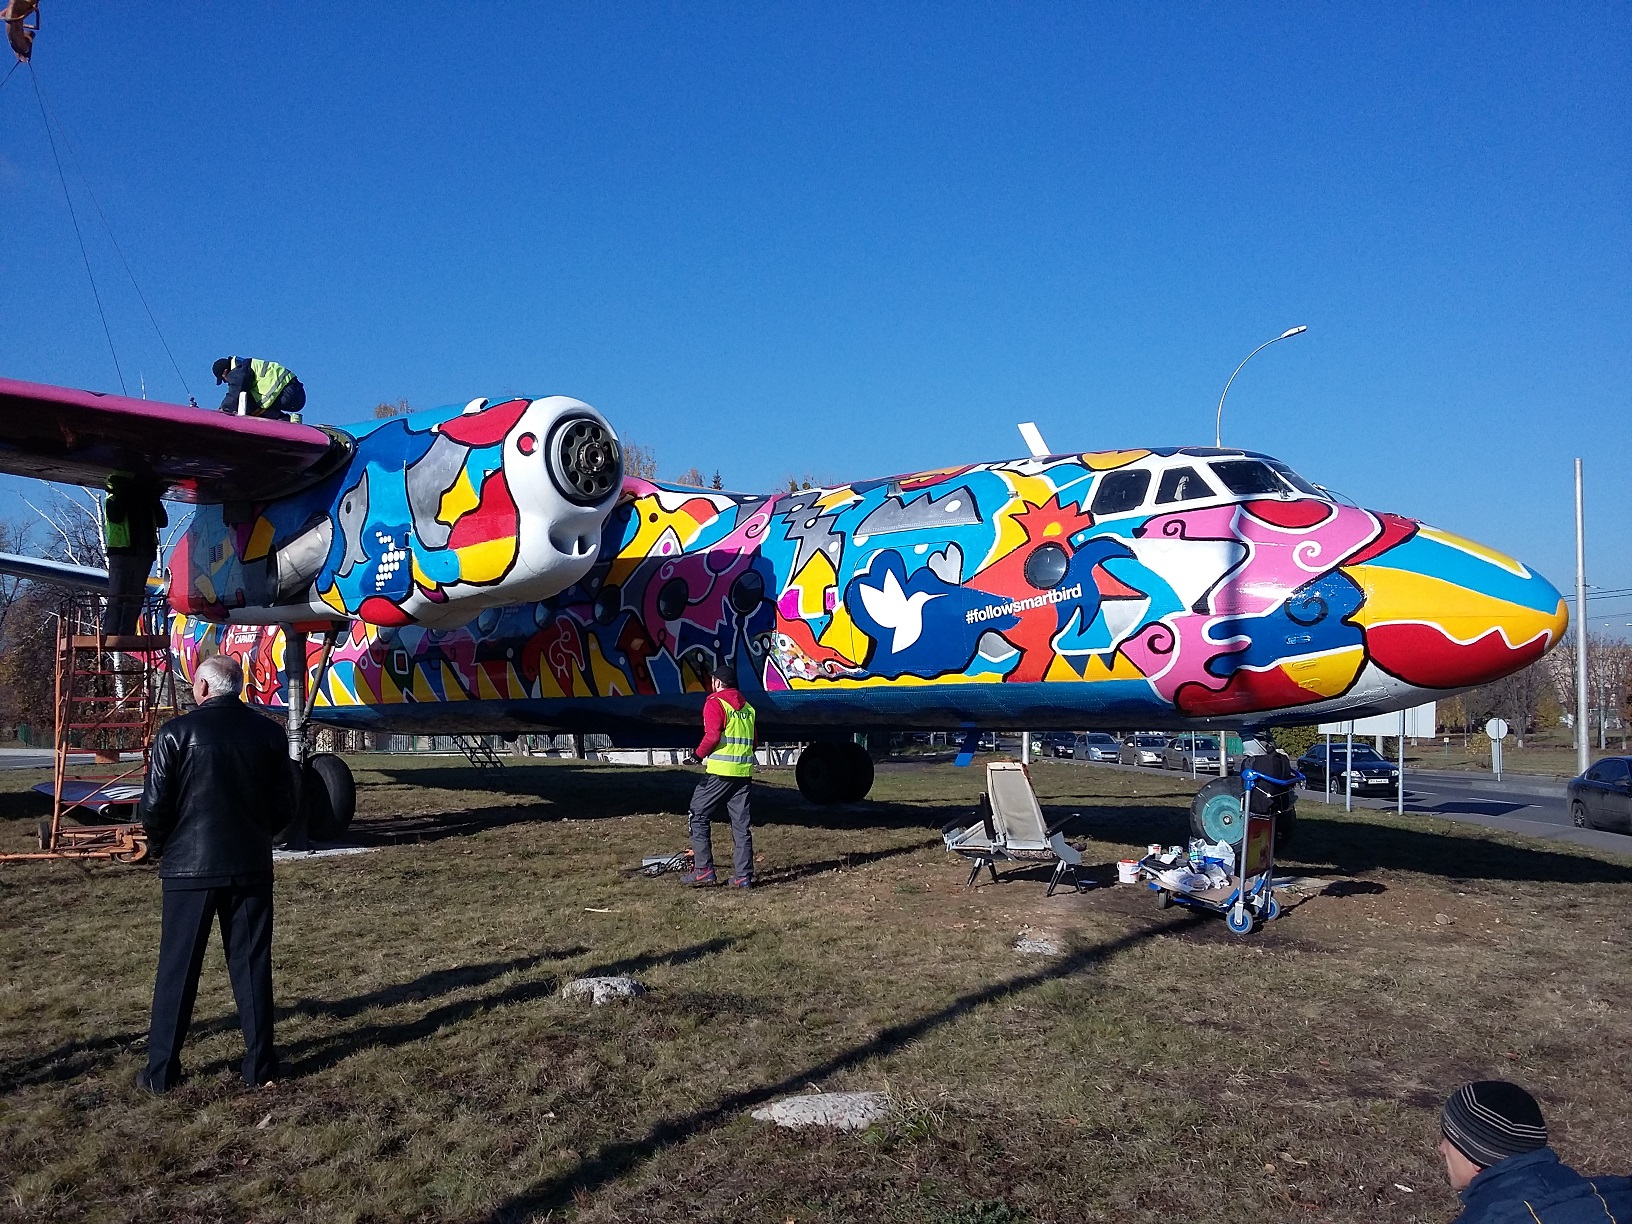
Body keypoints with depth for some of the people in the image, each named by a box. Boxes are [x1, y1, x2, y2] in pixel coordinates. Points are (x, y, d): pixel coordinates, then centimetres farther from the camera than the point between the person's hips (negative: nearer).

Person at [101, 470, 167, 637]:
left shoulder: (147, 501, 18)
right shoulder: (113, 500, 6)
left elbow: (163, 522, 7)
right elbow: (115, 517, -14)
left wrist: (155, 501, -3)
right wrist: (121, 496, -13)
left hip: (144, 554, 5)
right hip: (121, 553, -5)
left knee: (136, 598, 3)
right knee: (116, 596, -8)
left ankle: (127, 634, 6)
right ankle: (109, 634, -10)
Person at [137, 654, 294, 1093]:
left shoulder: (177, 732, -9)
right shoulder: (269, 733, 0)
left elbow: (155, 804, -8)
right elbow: (285, 801, 4)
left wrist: (160, 847, 10)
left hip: (190, 866, -2)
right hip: (251, 867, 2)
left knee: (177, 969, 8)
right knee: (252, 965, 9)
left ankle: (161, 1070, 15)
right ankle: (259, 1063, 14)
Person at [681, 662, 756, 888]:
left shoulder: (715, 703, -5)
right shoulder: (747, 707, 16)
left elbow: (712, 735, -16)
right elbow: (752, 741, 16)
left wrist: (699, 754, -2)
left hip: (720, 772, -6)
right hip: (744, 772, 6)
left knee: (698, 817, 5)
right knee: (741, 825, 8)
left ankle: (703, 870, 2)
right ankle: (743, 876, 7)